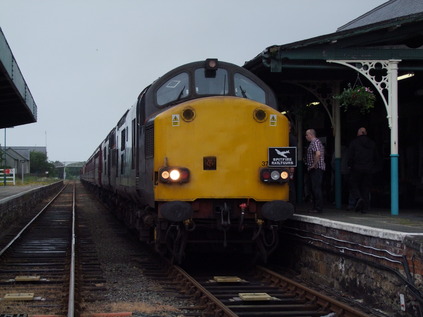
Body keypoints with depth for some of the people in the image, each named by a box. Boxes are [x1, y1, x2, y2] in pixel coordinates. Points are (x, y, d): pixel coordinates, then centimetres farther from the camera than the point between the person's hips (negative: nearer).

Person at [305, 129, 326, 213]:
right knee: (314, 188, 12)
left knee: (316, 188, -11)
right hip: (316, 169, 11)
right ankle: (316, 207, 15)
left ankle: (318, 208, -11)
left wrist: (314, 165, -21)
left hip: (316, 169, -11)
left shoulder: (315, 142, -12)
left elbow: (318, 153, -28)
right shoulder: (315, 142, 22)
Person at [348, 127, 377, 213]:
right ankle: (365, 207, 4)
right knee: (366, 187, 7)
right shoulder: (372, 143, 8)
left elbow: (350, 156, -6)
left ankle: (358, 198, -22)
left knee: (354, 185, 6)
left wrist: (350, 165, 6)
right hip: (369, 169, 3)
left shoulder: (354, 142, -4)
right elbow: (375, 157, 11)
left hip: (357, 168, -3)